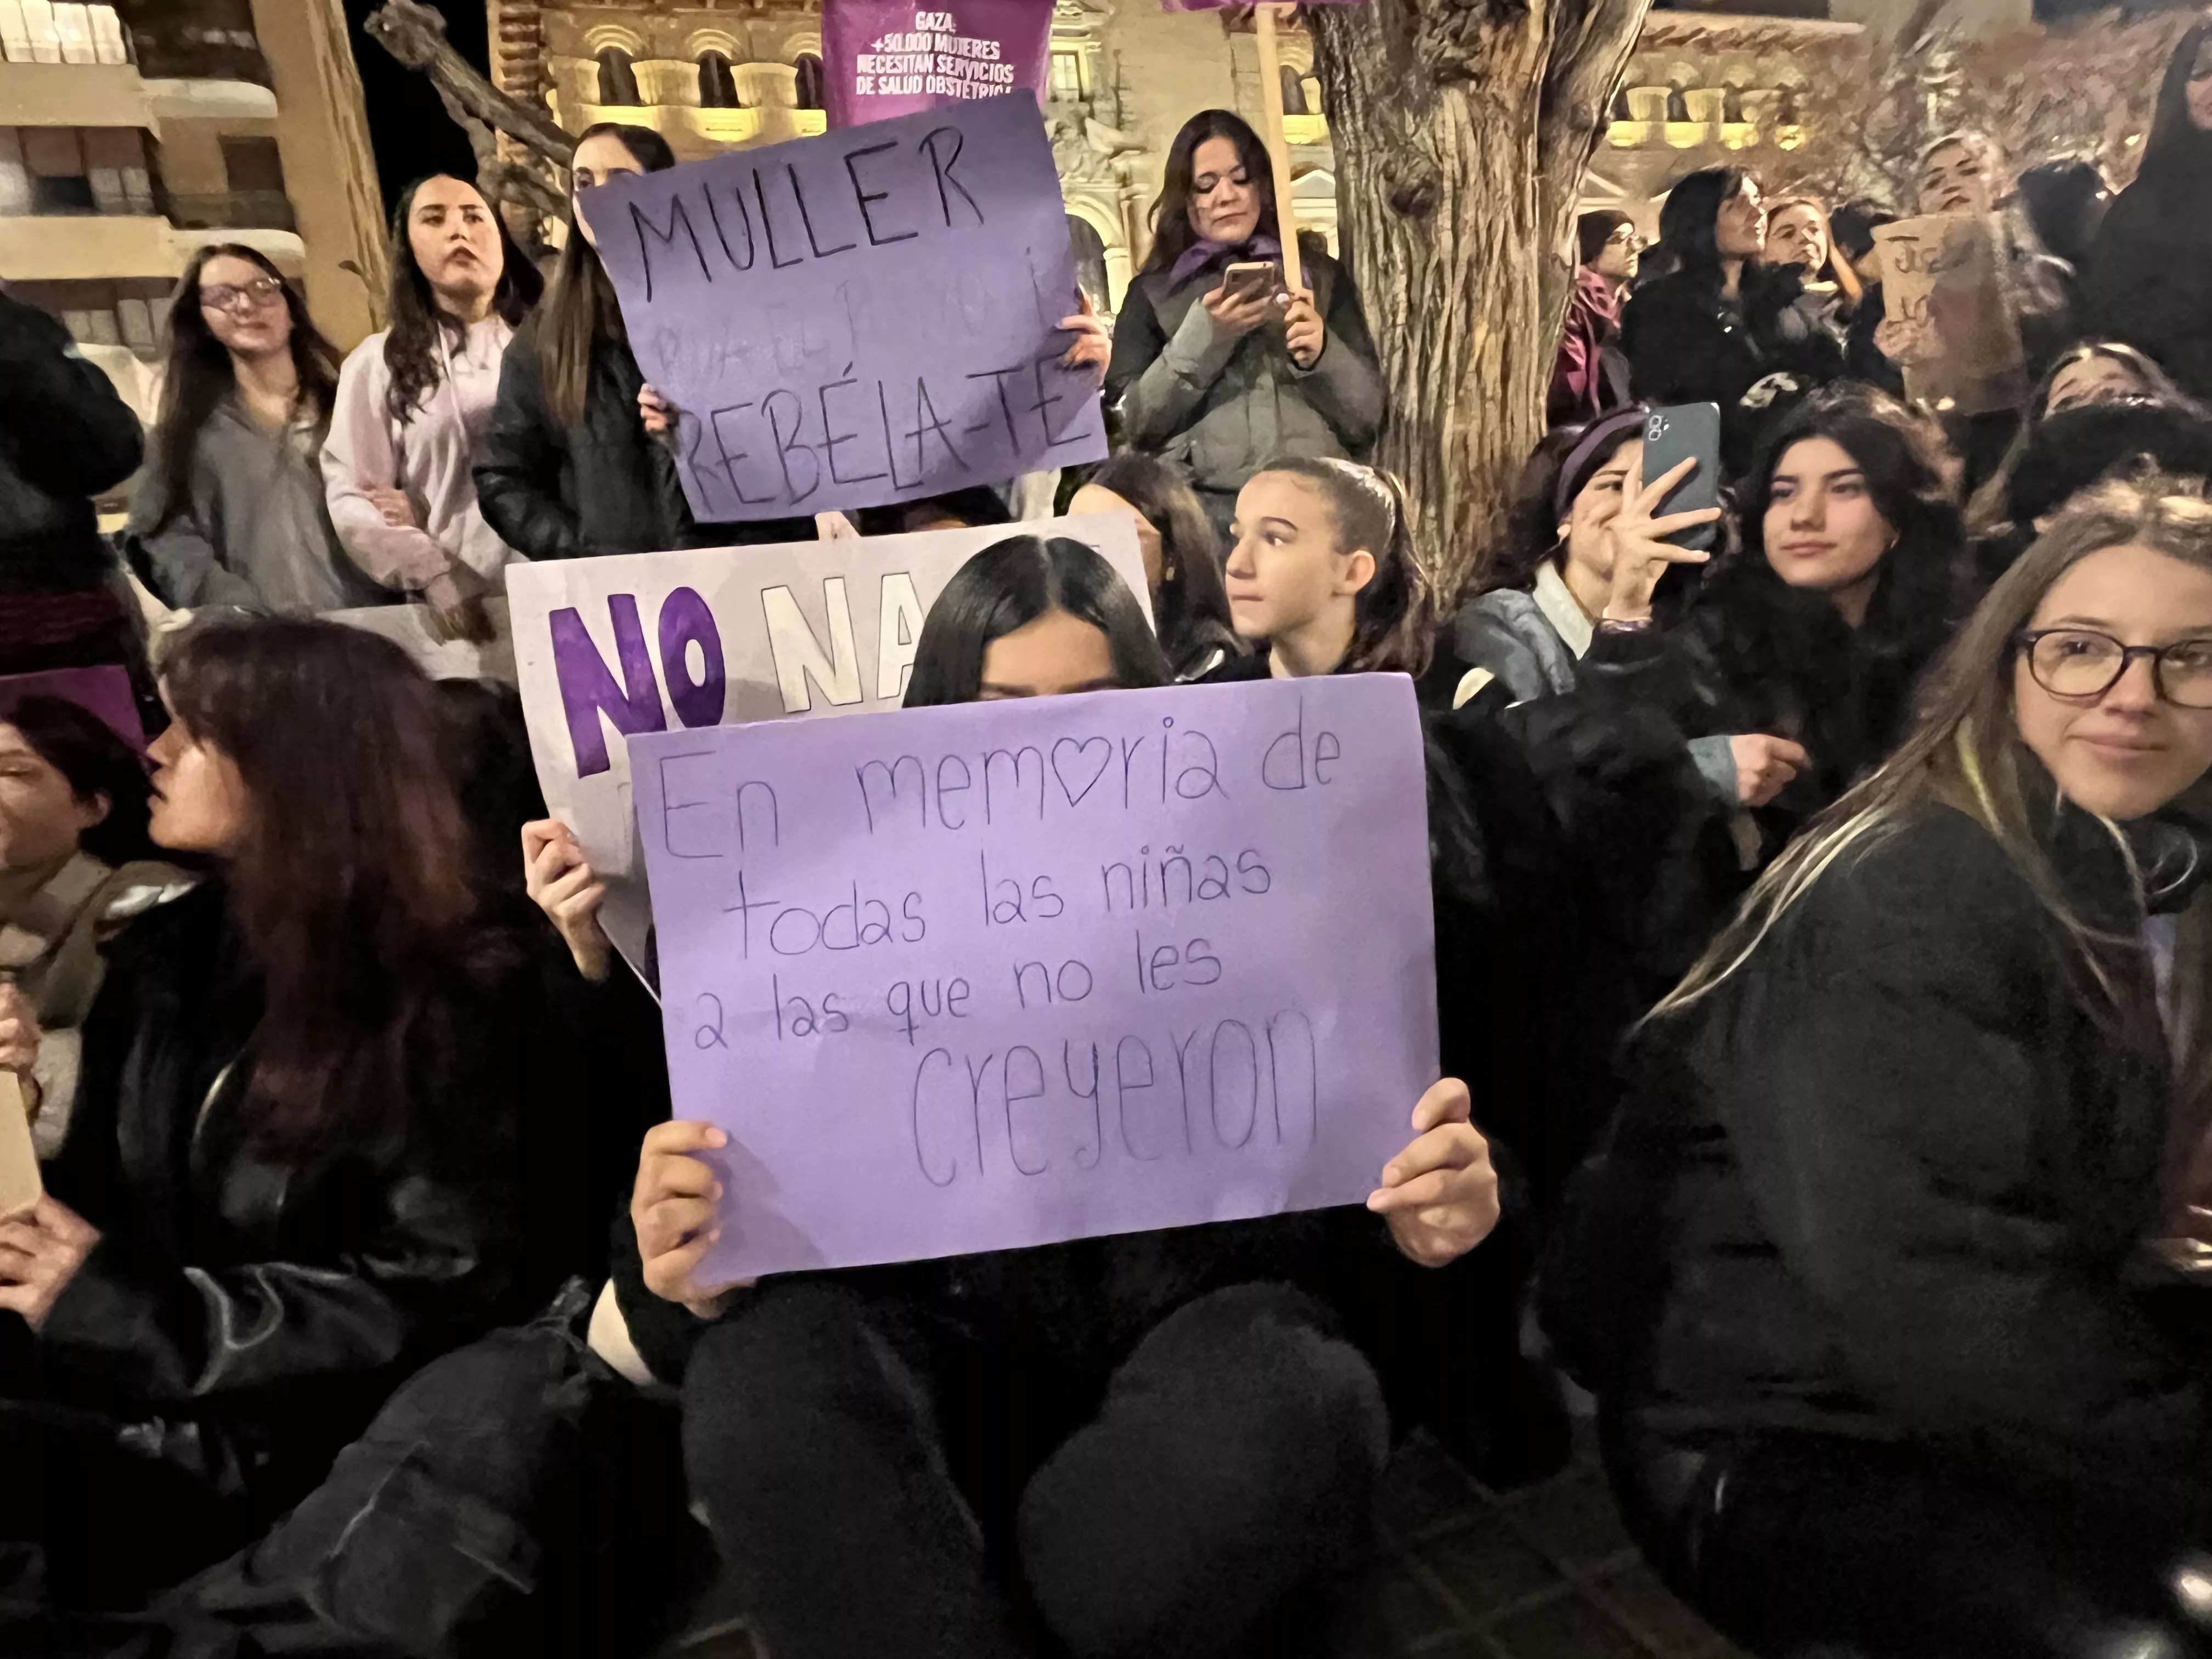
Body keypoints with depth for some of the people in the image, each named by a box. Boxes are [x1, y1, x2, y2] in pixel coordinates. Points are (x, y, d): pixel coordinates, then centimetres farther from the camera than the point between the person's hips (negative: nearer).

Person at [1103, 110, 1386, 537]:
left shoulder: (1322, 277, 15)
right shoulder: (1152, 293, 13)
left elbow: (1367, 420, 10)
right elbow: (1136, 424, 1)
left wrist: (1321, 353, -7)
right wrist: (1203, 336, -8)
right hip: (1201, 500, -1)